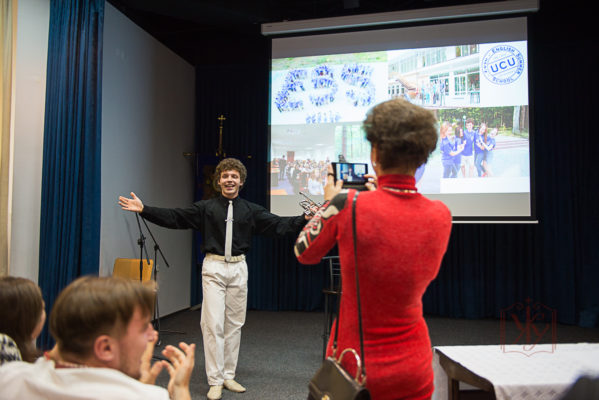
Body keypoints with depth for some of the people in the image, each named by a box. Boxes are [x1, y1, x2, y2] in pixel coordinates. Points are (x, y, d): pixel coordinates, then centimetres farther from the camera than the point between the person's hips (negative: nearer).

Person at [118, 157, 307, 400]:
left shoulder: (250, 210, 7)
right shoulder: (206, 208, 3)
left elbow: (278, 225, 1)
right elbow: (174, 218, 0)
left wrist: (307, 219, -9)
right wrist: (143, 210, -9)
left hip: (238, 268, 2)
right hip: (213, 268, -2)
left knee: (234, 323, 9)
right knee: (213, 324, -4)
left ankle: (228, 376, 22)